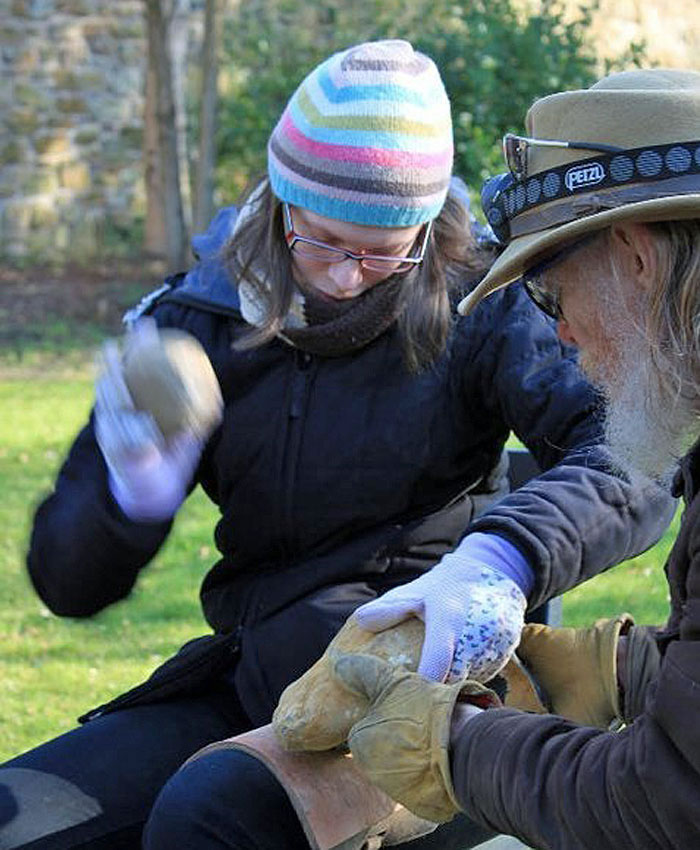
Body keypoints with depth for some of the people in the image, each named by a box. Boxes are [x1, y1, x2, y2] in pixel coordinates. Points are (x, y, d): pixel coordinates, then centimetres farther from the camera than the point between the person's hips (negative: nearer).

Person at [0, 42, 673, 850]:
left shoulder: (475, 313, -5)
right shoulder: (197, 320, 3)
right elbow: (68, 583, 5)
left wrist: (501, 558, -42)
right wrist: (134, 495, -19)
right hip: (257, 683, 4)